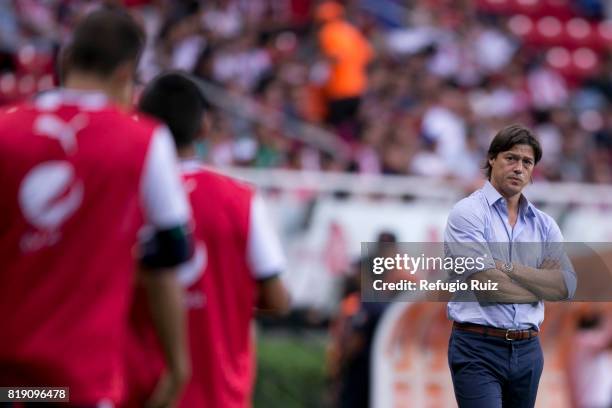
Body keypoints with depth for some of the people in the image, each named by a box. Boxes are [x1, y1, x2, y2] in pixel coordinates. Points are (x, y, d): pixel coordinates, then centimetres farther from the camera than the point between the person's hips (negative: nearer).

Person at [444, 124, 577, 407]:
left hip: (528, 351, 6)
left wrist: (509, 268, -12)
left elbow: (566, 286, -2)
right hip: (479, 350, -6)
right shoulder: (468, 212, -5)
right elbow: (484, 284, -16)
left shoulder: (544, 224, 12)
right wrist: (542, 287, -1)